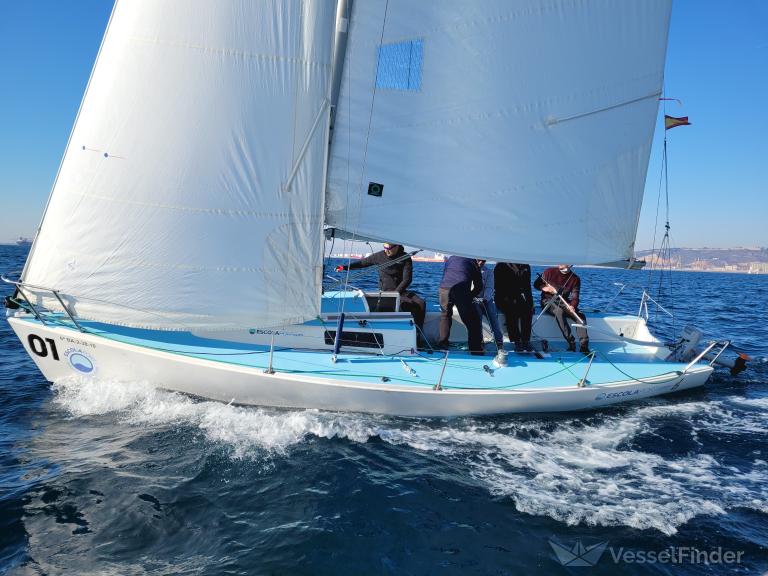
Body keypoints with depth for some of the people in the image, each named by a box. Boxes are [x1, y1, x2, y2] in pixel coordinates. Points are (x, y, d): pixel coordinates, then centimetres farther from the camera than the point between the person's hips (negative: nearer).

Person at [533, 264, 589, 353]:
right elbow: (536, 284, 7)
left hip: (564, 302, 3)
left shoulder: (575, 279, 2)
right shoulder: (549, 272, -2)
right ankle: (571, 342, -37)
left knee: (581, 316, -22)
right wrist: (544, 288, -15)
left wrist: (572, 306, -27)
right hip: (548, 301, -3)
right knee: (559, 311, -37)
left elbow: (575, 297, -5)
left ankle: (584, 346, -27)